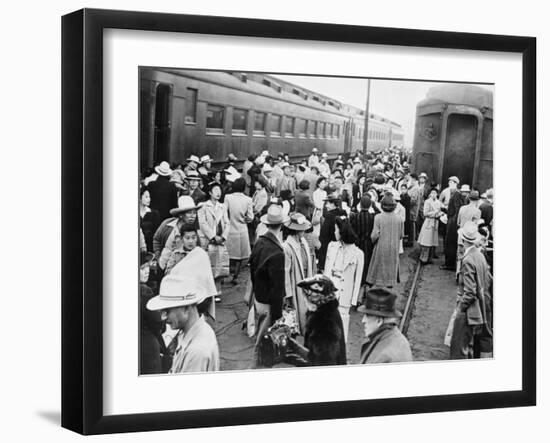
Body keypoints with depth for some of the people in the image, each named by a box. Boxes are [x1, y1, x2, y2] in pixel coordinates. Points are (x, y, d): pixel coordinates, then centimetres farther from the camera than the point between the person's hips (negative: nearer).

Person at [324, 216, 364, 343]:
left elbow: (357, 279, -3)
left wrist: (354, 300, -4)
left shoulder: (358, 253, -7)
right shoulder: (332, 246, 5)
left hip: (344, 294, -3)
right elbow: (326, 269, 10)